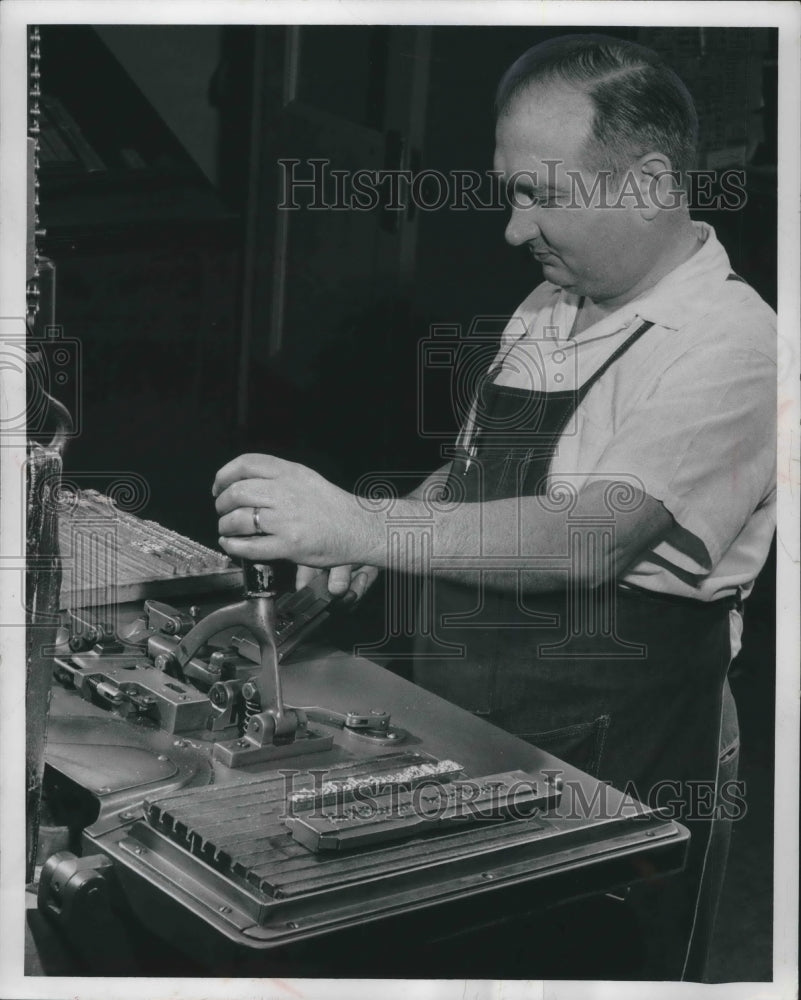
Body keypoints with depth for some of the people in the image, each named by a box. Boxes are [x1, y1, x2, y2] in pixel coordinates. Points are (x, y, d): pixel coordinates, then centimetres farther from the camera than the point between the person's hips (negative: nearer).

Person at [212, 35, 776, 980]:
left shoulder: (730, 347, -19)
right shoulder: (548, 309, 6)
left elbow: (593, 538, -31)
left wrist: (368, 531, -37)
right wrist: (368, 531, -3)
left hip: (624, 790, -7)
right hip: (479, 756, 7)